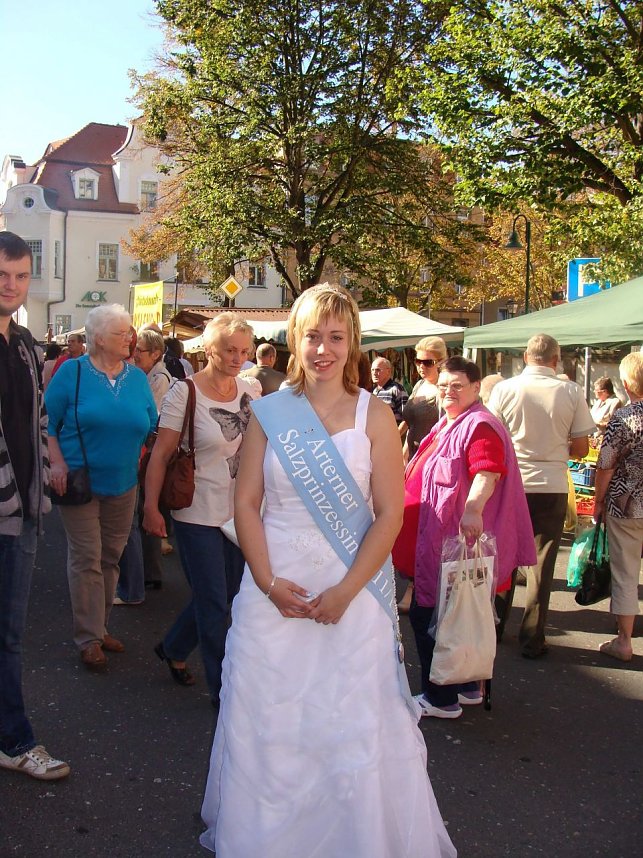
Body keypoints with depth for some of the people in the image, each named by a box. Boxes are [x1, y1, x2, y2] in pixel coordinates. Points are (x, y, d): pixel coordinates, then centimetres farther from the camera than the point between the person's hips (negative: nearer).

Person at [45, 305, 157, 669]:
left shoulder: (137, 377, 6)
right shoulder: (72, 372, -5)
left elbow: (152, 427, 10)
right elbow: (47, 422, -4)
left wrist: (144, 461, -2)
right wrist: (57, 462, -14)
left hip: (123, 484, 4)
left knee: (111, 558, 12)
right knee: (86, 560, -2)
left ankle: (100, 627, 27)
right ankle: (89, 638, 9)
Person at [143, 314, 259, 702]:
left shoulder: (247, 389, 2)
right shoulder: (184, 393, -13)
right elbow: (162, 454, -12)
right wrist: (151, 507, -16)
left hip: (238, 509, 6)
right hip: (199, 514, -6)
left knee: (228, 592, 17)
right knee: (214, 602, 2)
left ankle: (173, 648, 42)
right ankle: (223, 690, 18)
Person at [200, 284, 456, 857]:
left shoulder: (374, 416, -2)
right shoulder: (269, 412, 2)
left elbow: (390, 515, -5)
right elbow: (246, 503, 2)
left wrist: (345, 592, -12)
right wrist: (269, 582, -9)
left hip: (350, 587, -1)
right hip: (272, 585, 2)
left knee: (353, 728, 6)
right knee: (265, 724, 12)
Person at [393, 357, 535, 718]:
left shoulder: (480, 426, -17)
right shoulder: (448, 424, 16)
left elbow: (488, 472, -34)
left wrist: (473, 508, -50)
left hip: (458, 539, -11)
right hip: (437, 537, 11)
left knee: (429, 615, -2)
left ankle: (441, 698, 11)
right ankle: (467, 687, 33)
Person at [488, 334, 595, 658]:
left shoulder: (504, 389, -7)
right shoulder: (571, 392, -7)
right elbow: (581, 449, -1)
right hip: (552, 488, -1)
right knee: (541, 563, 8)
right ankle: (532, 639, 13)